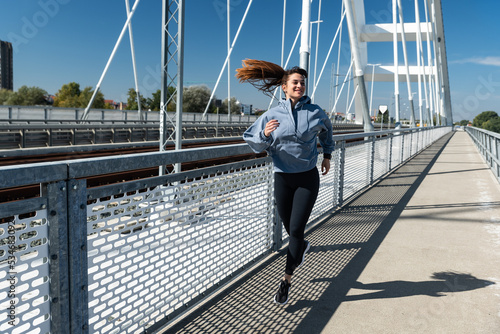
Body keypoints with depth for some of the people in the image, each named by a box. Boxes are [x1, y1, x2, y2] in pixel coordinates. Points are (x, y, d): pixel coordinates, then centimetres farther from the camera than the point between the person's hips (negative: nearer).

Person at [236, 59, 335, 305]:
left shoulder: (315, 112, 0)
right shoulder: (272, 115, -3)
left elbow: (326, 129, 21)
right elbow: (254, 144, -1)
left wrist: (327, 155, 21)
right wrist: (265, 134, -21)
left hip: (308, 178, -1)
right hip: (282, 178, 1)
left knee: (296, 229, -6)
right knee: (289, 228, 11)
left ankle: (286, 280, 10)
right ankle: (302, 248, 48)